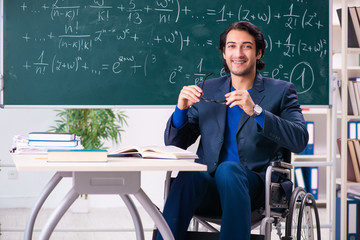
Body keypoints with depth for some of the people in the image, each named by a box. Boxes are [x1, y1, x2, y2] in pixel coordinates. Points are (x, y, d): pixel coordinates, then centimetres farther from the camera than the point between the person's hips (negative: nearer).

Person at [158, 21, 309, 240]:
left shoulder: (280, 91, 10)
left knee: (228, 169, -35)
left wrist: (255, 111, -20)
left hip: (255, 184, -2)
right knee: (188, 176, -32)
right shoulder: (207, 90, 19)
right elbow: (174, 143, 16)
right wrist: (181, 109, -5)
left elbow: (300, 140, -8)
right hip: (210, 191, 2)